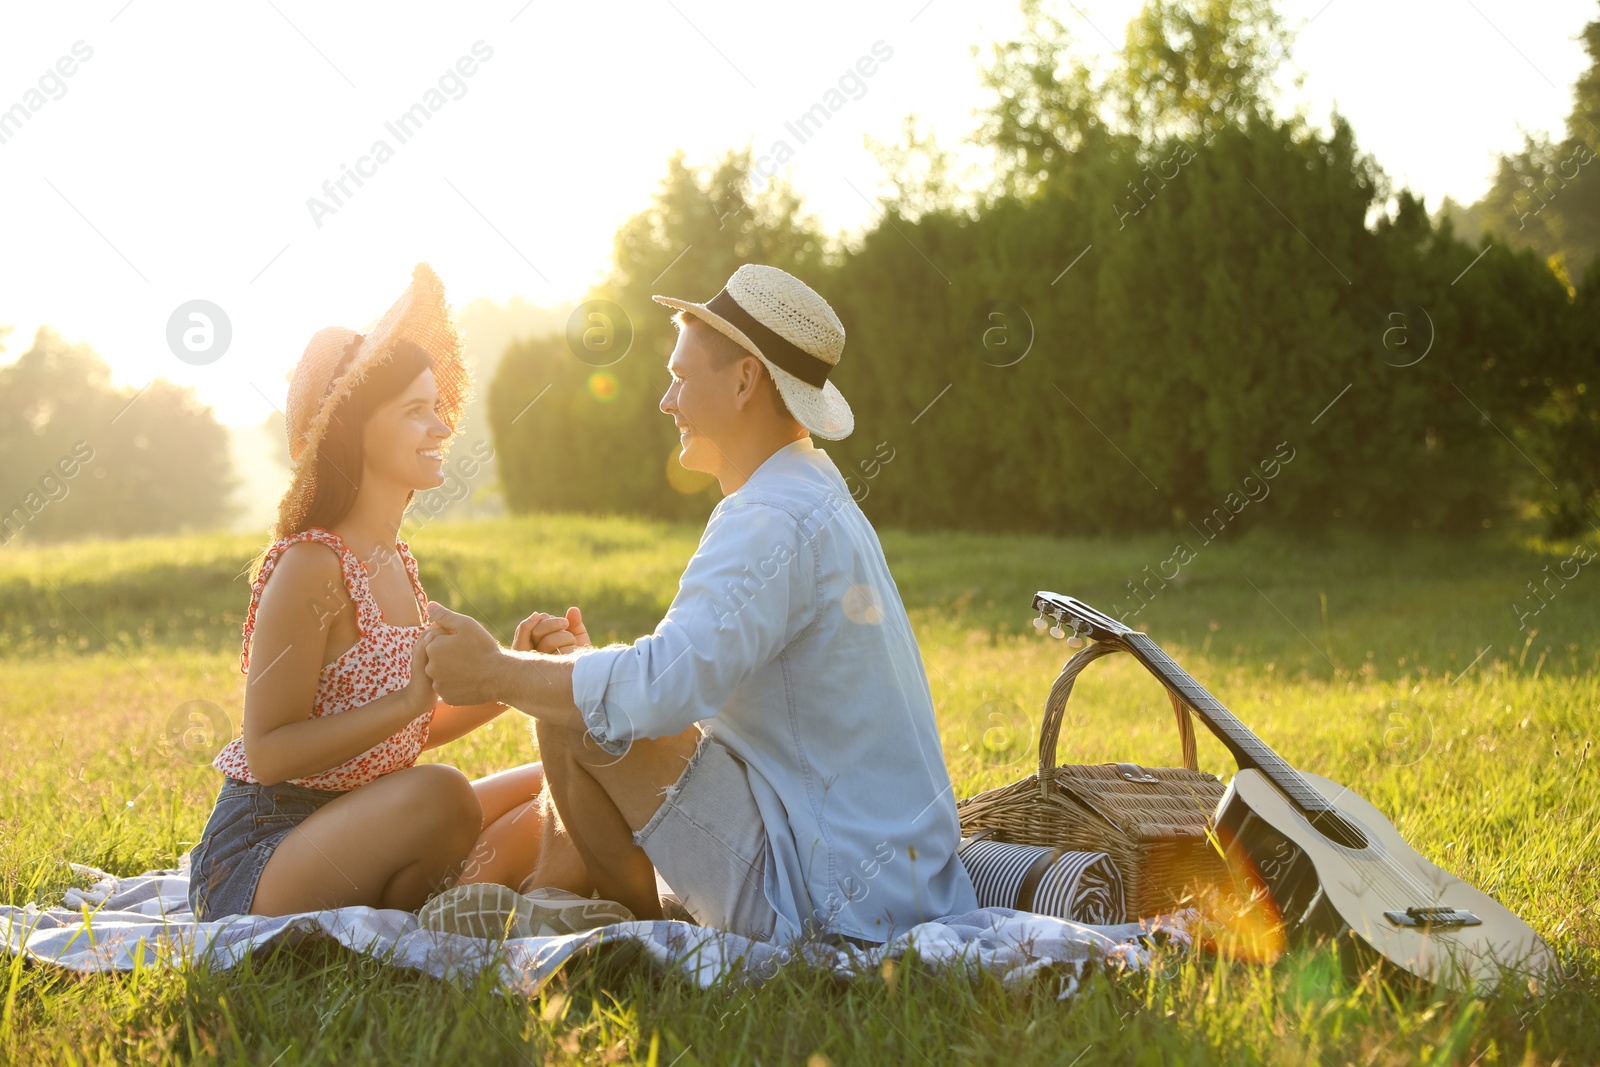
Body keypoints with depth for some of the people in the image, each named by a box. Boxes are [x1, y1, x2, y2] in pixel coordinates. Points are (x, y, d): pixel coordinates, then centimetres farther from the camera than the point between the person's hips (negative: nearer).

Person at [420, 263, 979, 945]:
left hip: (828, 901, -11)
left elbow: (664, 690, -32)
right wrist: (593, 661, 10)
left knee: (572, 718, -13)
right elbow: (705, 677, 22)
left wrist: (496, 672, -18)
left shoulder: (773, 523, -20)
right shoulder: (818, 502, 15)